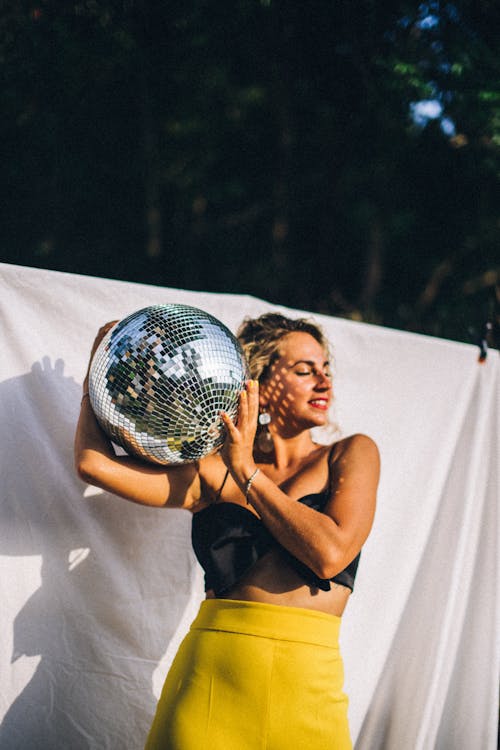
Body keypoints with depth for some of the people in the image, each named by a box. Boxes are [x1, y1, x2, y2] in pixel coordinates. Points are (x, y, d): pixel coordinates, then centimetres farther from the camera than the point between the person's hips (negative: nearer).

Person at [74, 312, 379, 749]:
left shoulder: (350, 455, 7)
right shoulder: (215, 473, 10)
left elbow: (330, 554, -8)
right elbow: (94, 463, 2)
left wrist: (247, 473, -2)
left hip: (306, 685, -1)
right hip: (209, 678, 1)